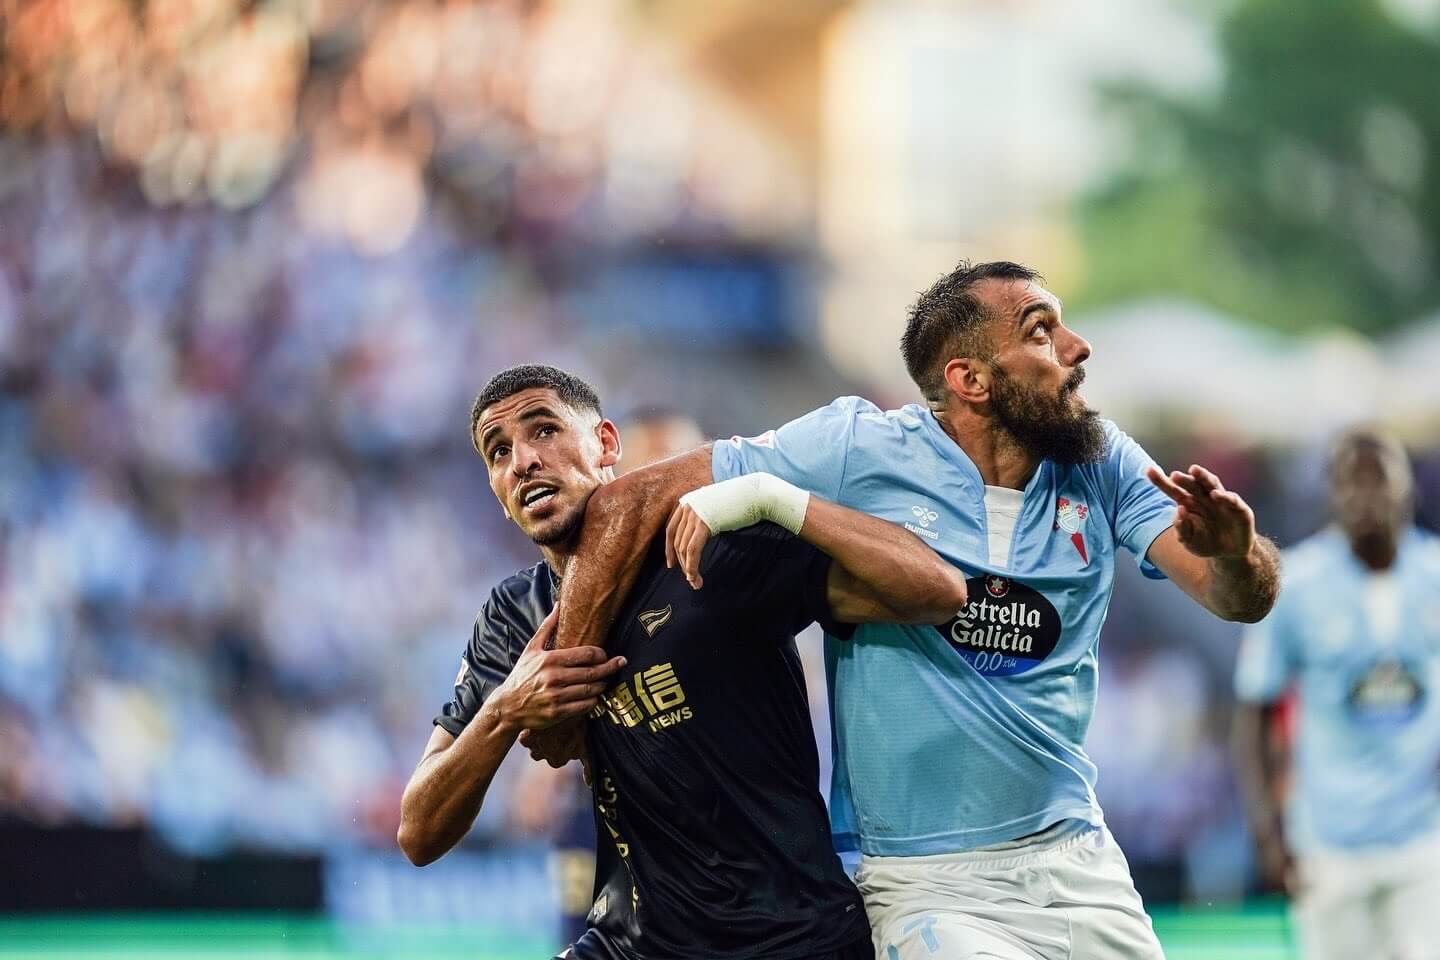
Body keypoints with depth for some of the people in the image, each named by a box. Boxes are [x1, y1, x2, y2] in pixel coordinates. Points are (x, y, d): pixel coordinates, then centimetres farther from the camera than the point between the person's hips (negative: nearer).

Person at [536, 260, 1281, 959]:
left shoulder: (1103, 467, 1)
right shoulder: (858, 449, -10)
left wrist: (1235, 553, -32)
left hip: (1076, 858, 4)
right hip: (928, 883, -4)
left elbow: (1242, 599, -8)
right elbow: (632, 503, -9)